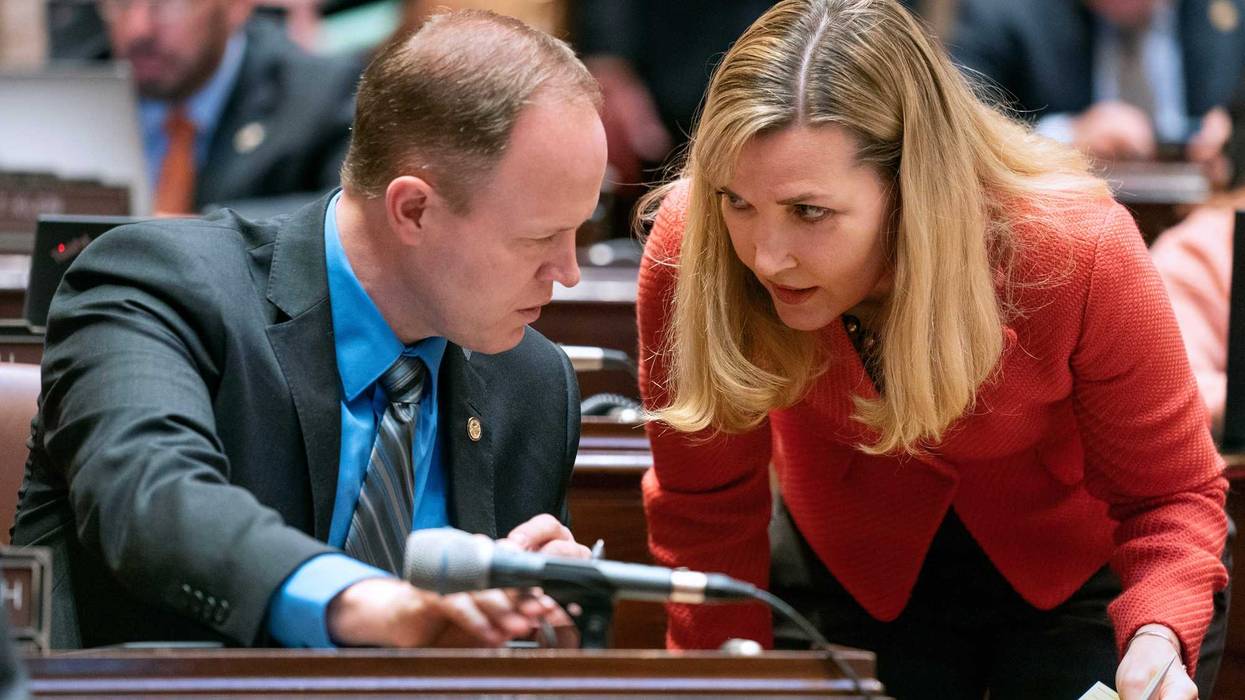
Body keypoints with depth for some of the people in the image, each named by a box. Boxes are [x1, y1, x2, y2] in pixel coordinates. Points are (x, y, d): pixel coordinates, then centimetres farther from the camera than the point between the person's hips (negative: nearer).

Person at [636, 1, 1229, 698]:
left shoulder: (1076, 251, -34)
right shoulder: (687, 250, -30)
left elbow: (1170, 495, -20)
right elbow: (707, 510, -14)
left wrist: (1156, 641, -39)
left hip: (1082, 580, -1)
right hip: (847, 578, 1)